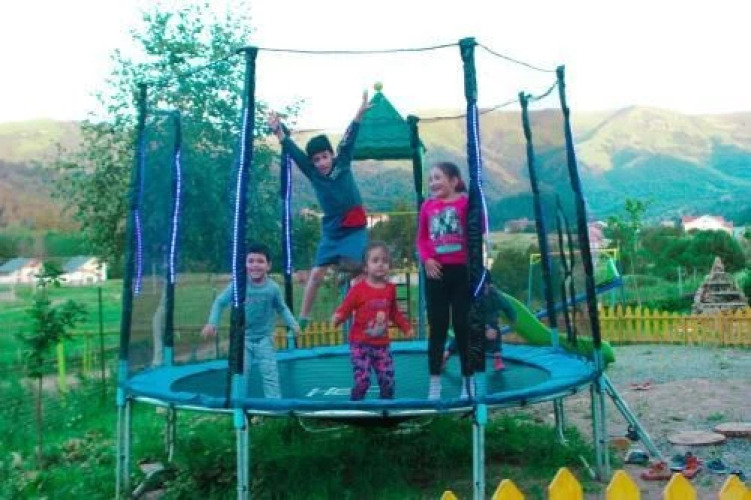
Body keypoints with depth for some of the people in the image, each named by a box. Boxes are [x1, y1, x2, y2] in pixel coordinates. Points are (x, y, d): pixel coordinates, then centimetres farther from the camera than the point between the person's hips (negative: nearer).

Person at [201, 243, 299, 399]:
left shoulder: (273, 288, -11)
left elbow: (282, 308, 5)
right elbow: (220, 303, -3)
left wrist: (293, 325, -6)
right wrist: (212, 323, -13)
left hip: (264, 339, 0)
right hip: (243, 338, 0)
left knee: (270, 376, -2)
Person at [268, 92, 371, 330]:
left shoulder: (343, 163, -3)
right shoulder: (313, 173, -1)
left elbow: (350, 138, -8)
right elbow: (294, 151, -7)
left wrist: (361, 111, -14)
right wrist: (278, 130, -16)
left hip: (355, 228, -1)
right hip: (332, 230, 2)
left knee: (361, 271, -9)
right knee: (316, 274, -1)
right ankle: (303, 317, 6)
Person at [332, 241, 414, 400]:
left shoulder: (390, 289, 5)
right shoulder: (358, 289, -10)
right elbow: (345, 308, -8)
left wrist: (406, 328, 20)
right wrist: (337, 318, -29)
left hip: (382, 344, 4)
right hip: (360, 344, -4)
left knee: (388, 380, 2)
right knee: (362, 380, -13)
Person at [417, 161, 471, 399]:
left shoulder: (466, 203, -5)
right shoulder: (427, 206, 5)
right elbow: (421, 239, 10)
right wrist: (426, 259, -6)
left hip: (462, 271, -3)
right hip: (436, 272, 3)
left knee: (463, 327, 4)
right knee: (437, 327, 8)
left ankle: (468, 382, 18)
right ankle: (434, 384, 16)